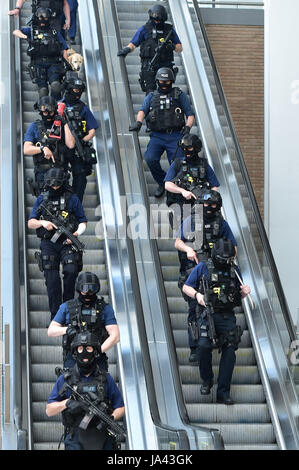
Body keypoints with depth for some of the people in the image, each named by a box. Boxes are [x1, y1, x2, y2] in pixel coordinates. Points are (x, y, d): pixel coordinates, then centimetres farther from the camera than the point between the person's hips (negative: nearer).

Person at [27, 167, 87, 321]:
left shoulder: (72, 199, 6)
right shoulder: (42, 200, 11)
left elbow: (83, 222, 9)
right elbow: (30, 223, 9)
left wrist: (77, 233, -11)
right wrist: (43, 222, -12)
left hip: (67, 242, -1)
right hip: (48, 244, 1)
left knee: (71, 271, -21)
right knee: (52, 279, -7)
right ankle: (56, 314, -2)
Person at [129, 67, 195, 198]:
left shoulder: (179, 95, 14)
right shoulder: (151, 97, 18)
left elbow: (190, 113, 9)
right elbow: (142, 110, 1)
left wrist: (188, 127, -12)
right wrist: (138, 122, -21)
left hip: (175, 136, -1)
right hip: (157, 136, 1)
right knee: (150, 159, -22)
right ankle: (162, 183, 1)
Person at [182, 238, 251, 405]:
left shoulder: (234, 271, 12)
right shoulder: (203, 268, 2)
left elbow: (239, 296, 21)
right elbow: (186, 287, 8)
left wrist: (245, 292, -2)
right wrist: (197, 294, -12)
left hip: (227, 317, 3)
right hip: (207, 314, -3)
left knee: (230, 351, -10)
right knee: (204, 345, -24)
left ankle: (223, 392, -3)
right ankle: (207, 381, 1)